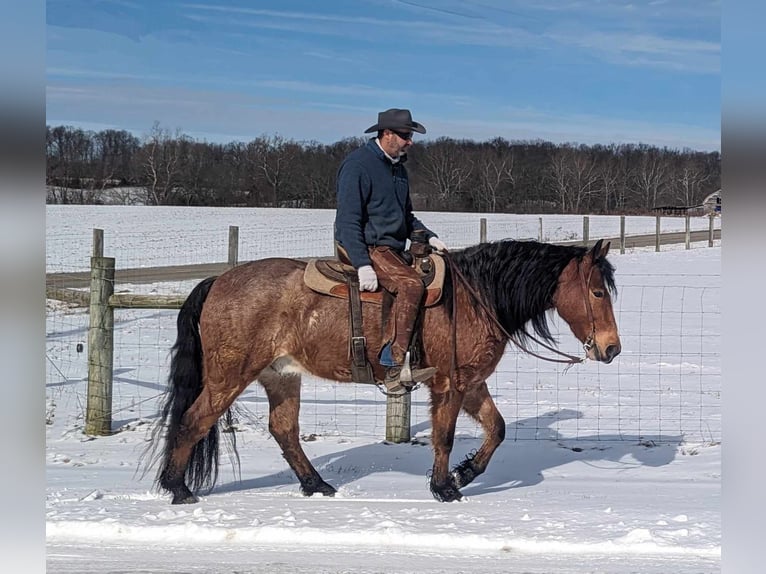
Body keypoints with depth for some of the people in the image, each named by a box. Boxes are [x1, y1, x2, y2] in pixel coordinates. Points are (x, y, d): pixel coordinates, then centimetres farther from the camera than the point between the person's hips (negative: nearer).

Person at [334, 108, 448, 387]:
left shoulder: (397, 168, 18)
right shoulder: (358, 165, -11)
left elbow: (406, 216, 28)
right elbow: (348, 220, -17)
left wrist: (428, 237, 9)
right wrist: (362, 265, -25)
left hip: (391, 248, 10)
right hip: (364, 247, -10)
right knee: (411, 285, -29)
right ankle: (393, 366, -32)